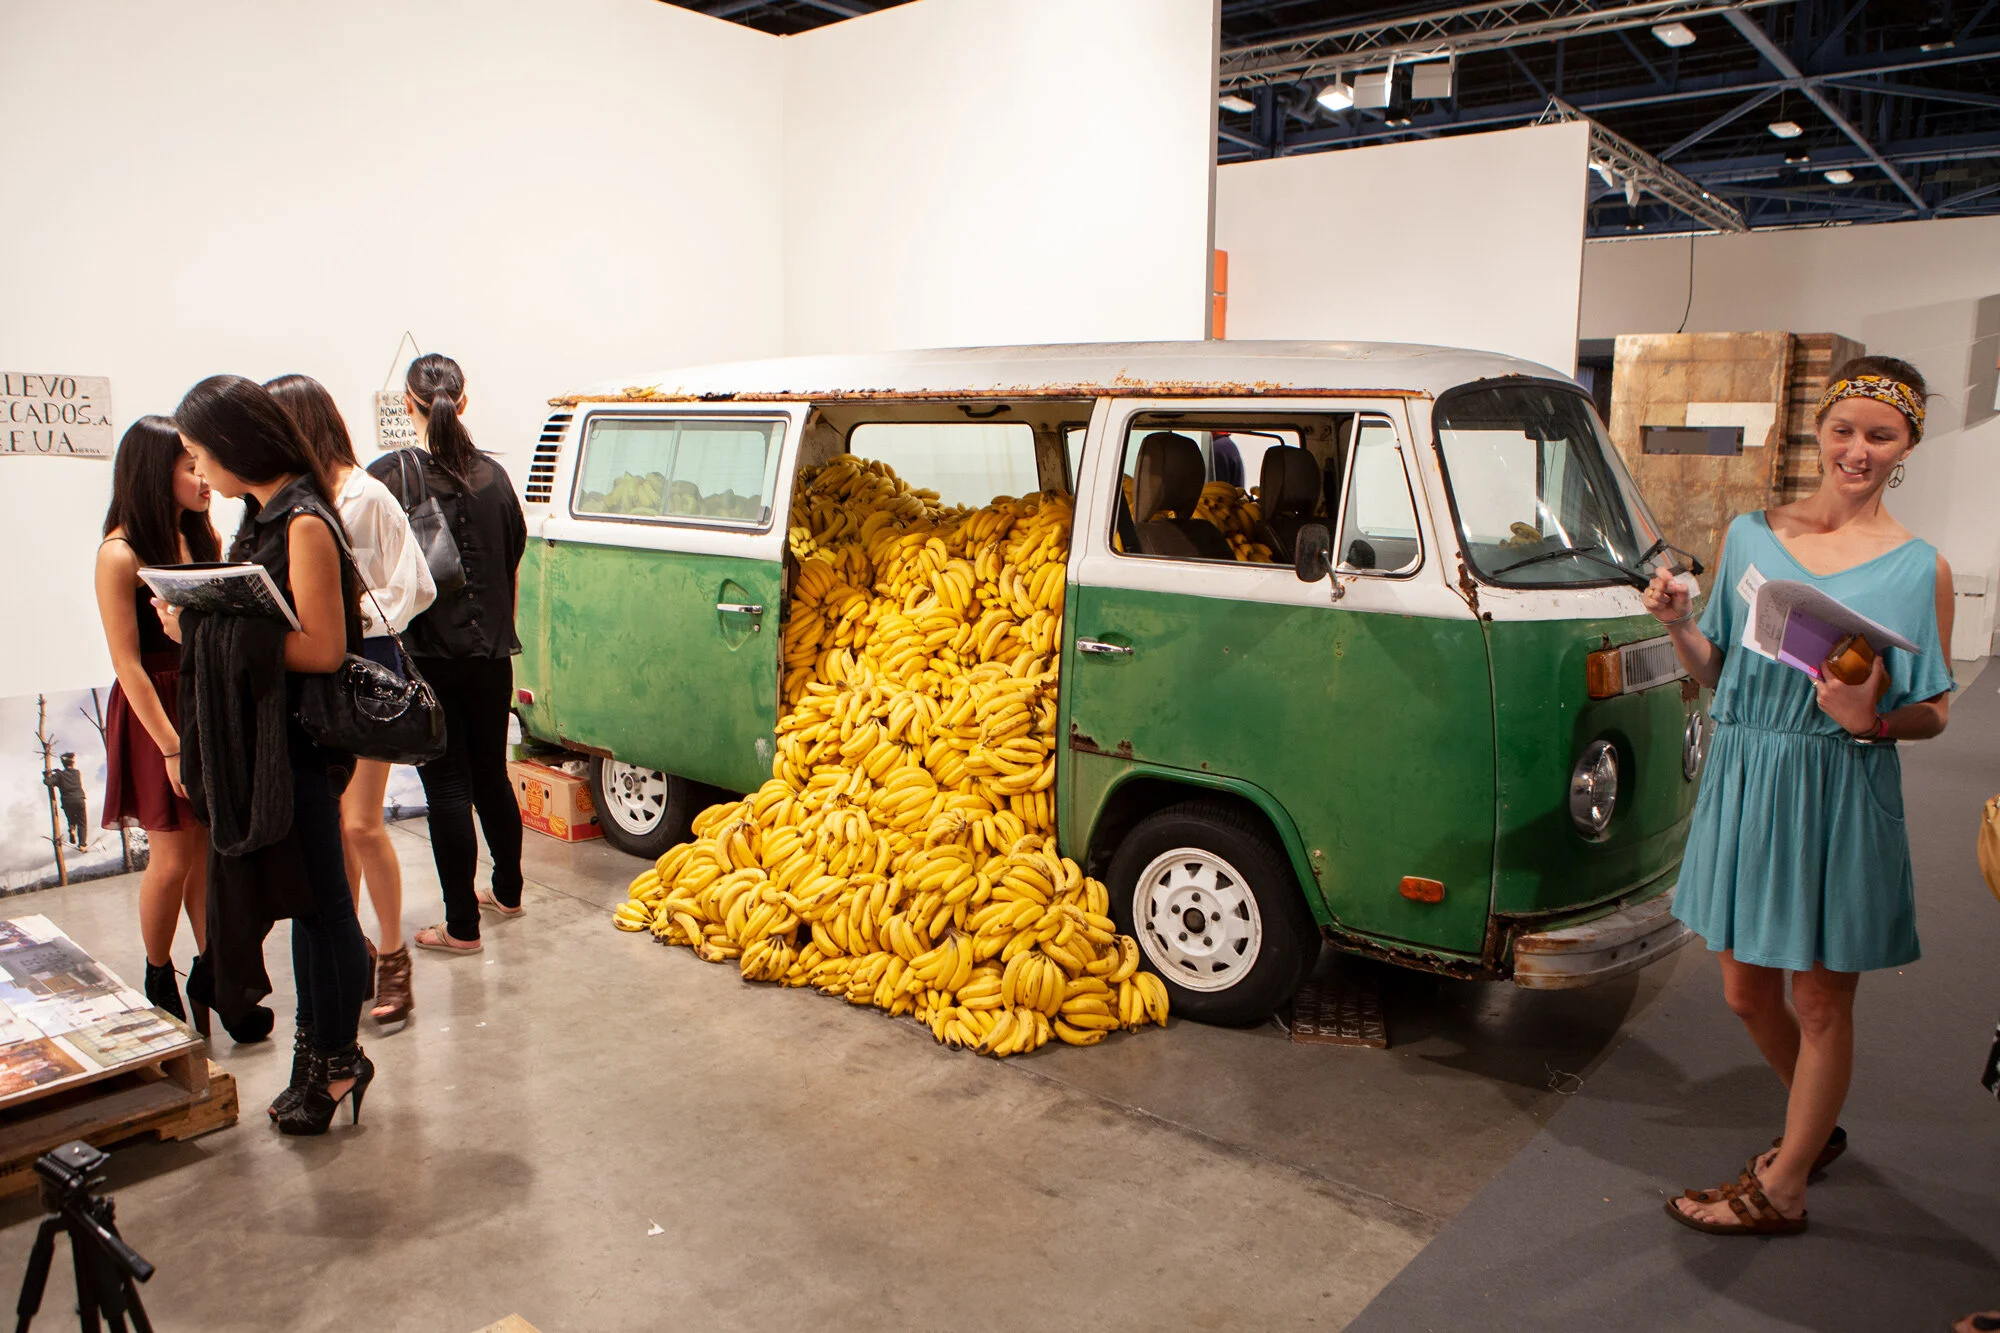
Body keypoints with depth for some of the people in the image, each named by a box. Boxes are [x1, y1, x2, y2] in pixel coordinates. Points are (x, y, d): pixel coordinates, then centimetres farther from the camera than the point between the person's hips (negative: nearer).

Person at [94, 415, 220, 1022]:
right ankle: (158, 981, 23)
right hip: (156, 713, -5)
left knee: (208, 847, 10)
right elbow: (128, 664, -13)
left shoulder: (203, 537, 4)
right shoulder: (120, 555, -13)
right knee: (172, 859, 3)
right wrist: (172, 747, -13)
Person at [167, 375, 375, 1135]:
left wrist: (216, 623, -18)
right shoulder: (265, 517, 11)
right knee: (302, 897, 16)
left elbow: (324, 646, -20)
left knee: (318, 897, 3)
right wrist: (202, 615, -2)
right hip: (260, 738, 9)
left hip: (297, 741, -9)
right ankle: (321, 1048, 28)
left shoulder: (304, 525, -17)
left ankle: (336, 1058, 17)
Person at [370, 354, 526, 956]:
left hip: (426, 654, -4)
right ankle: (506, 891, 34)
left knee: (447, 786, 1)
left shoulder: (389, 476, -11)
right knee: (491, 774, 18)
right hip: (490, 653, 5)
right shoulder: (494, 475, 4)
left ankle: (462, 925, 8)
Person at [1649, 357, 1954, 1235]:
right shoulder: (1751, 535, 5)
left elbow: (1933, 714, 0)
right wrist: (1677, 623, -9)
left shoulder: (1920, 570, -4)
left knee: (1821, 1000, 8)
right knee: (1746, 992, 15)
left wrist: (1870, 719, -20)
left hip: (1839, 797, -4)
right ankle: (1817, 1127, 43)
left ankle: (1781, 1188, 25)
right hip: (1742, 779, 4)